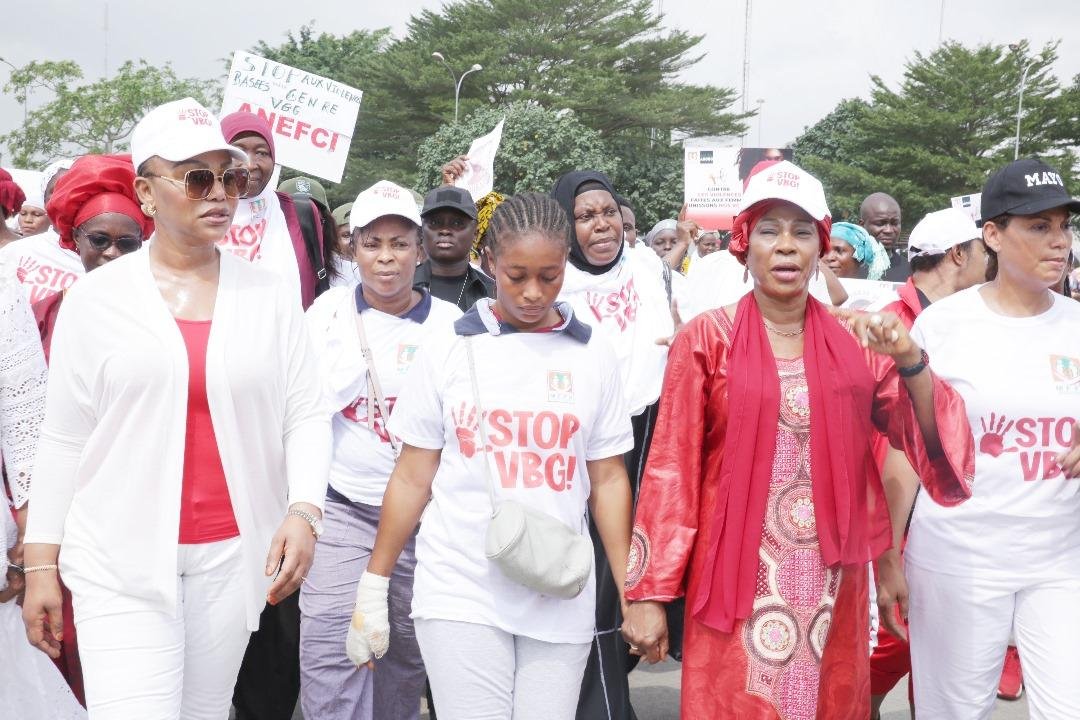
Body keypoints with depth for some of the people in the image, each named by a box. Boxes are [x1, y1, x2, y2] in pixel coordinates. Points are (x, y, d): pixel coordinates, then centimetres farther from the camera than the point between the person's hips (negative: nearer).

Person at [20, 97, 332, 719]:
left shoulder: (269, 295, 4)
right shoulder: (97, 297, 1)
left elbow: (305, 416, 1)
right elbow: (64, 441, 3)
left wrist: (303, 510, -15)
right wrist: (40, 563, 2)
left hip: (235, 552, 2)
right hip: (121, 558, -1)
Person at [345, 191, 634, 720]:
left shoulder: (592, 357, 4)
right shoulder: (448, 353, 1)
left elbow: (608, 480, 6)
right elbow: (412, 478, 5)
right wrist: (372, 589, 3)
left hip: (560, 601, 1)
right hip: (459, 596, -1)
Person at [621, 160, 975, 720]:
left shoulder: (855, 339, 4)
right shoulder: (706, 338, -5)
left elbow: (933, 443, -1)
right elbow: (672, 466, -5)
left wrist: (910, 360, -18)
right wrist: (649, 592, -6)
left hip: (832, 583, 3)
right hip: (737, 580, -3)